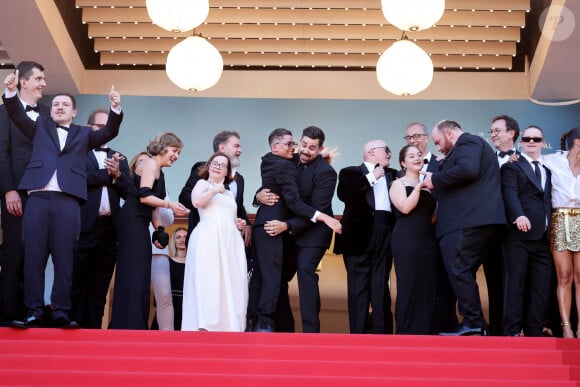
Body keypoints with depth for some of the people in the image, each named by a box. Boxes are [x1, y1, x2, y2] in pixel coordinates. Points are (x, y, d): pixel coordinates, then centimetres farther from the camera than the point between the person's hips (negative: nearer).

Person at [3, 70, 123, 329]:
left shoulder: (83, 134, 20)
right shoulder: (40, 127, 22)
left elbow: (109, 133, 8)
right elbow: (18, 116, 8)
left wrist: (115, 109, -9)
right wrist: (11, 92, -10)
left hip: (67, 201, -1)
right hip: (38, 198, 1)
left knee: (64, 258, -3)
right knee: (33, 257, -2)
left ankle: (61, 313, -3)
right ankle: (34, 313, -1)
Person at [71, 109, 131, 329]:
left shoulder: (119, 158, 18)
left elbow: (129, 192, 10)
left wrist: (117, 174, -8)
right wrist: (107, 173, -9)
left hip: (109, 229, 5)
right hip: (83, 226, -4)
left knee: (99, 287, 5)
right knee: (77, 283, -2)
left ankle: (93, 329, 8)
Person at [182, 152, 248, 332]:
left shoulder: (229, 194, 29)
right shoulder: (202, 183, 12)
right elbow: (197, 202, -10)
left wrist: (239, 224, 14)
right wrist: (215, 190, -3)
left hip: (231, 241, 6)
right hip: (208, 239, -6)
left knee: (231, 282, -5)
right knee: (207, 281, -18)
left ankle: (228, 327, -8)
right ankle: (204, 327, -24)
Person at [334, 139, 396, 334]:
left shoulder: (392, 174, 22)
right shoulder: (351, 172, 8)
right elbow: (343, 193, -11)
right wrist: (371, 177, -9)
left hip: (384, 232, 3)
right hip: (360, 233, -3)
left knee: (381, 287, 2)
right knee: (358, 286, -3)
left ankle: (382, 332, 3)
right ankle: (357, 333, -1)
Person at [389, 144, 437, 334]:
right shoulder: (398, 184, 4)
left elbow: (433, 215, 18)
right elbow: (405, 208, -13)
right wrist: (419, 187, -17)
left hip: (428, 240, 6)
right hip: (406, 241, -6)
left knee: (428, 287, 2)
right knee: (408, 287, -8)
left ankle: (423, 331, 6)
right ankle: (405, 331, -3)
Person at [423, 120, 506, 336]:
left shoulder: (467, 142, -2)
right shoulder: (472, 145, 30)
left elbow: (468, 170, -20)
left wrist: (435, 180, -11)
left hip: (465, 222, -10)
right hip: (483, 221, 10)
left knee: (458, 272, -11)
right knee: (464, 274, 9)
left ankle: (473, 324, -12)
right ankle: (475, 326, 8)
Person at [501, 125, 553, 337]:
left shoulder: (547, 171, 24)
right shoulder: (512, 166, 4)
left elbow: (548, 201, 21)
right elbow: (510, 193, -11)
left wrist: (550, 228, 7)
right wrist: (518, 216, -28)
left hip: (543, 236, 6)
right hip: (520, 233, -5)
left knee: (541, 285, 2)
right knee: (516, 281, -5)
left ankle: (534, 330, 8)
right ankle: (512, 330, -3)